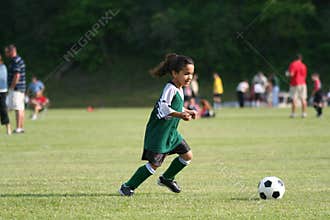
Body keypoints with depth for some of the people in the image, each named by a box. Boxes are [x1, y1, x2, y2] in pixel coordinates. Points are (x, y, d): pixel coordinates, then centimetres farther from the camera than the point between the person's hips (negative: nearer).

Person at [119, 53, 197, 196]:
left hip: (170, 132, 10)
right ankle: (128, 187, -1)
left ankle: (167, 178, 30)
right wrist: (180, 115, -43)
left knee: (187, 155, 11)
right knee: (154, 163, -11)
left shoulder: (179, 89, 11)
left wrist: (187, 112, 16)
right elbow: (163, 108, -33)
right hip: (158, 133, -10)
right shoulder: (170, 89, -20)